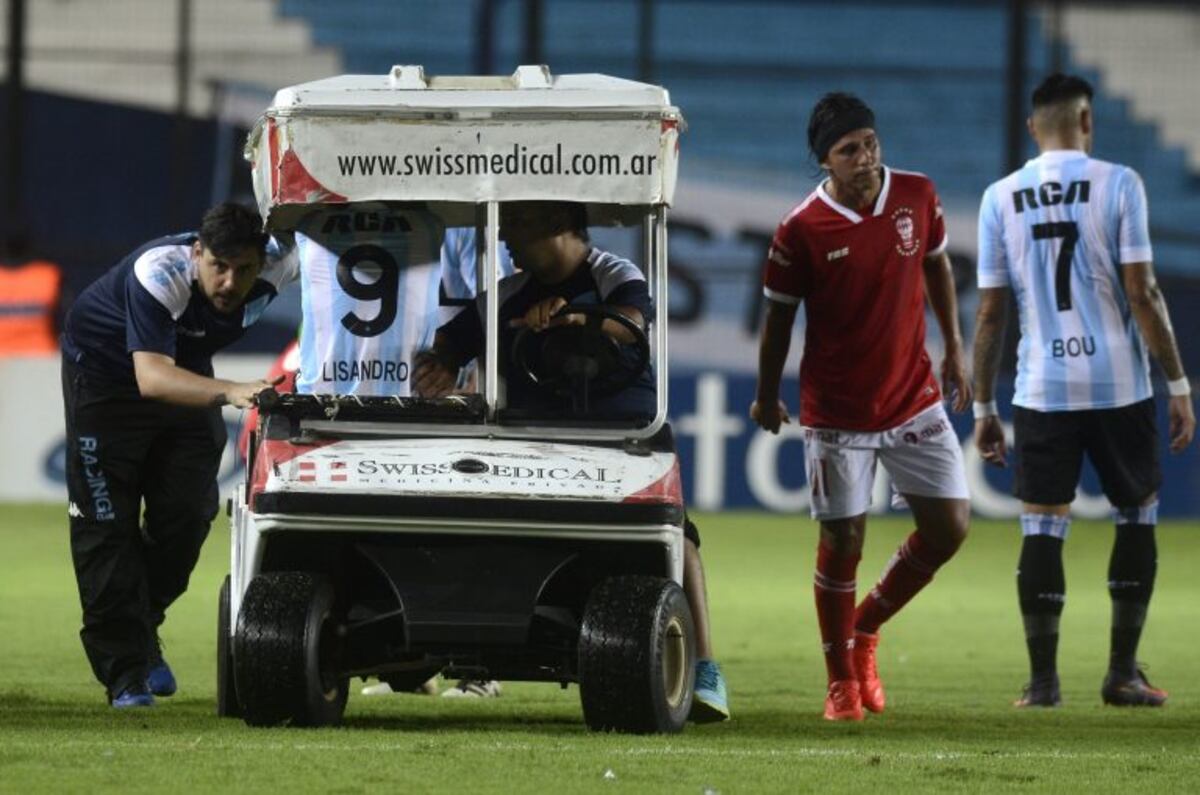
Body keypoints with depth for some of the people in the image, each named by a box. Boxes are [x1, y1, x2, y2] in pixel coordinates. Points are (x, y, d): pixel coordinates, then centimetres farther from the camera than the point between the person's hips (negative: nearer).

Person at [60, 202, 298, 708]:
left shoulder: (277, 264, -26)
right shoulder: (158, 274, -40)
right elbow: (151, 376, -50)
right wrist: (229, 392, -67)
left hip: (187, 371, 5)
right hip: (104, 370, -5)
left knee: (188, 513, -4)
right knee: (107, 524, -9)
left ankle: (141, 628, 22)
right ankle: (124, 675, -5)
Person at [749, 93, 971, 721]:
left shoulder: (917, 196, -4)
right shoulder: (800, 231, -13)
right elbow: (779, 316, -1)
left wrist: (953, 349, 18)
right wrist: (767, 398, 8)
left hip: (915, 402, 4)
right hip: (837, 415, -4)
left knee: (949, 528, 2)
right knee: (841, 543, -1)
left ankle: (866, 627, 24)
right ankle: (842, 680, 16)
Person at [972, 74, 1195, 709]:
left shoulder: (1001, 198, 3)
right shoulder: (1117, 184, -4)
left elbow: (990, 312, 4)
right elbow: (1142, 291, -8)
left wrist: (983, 406, 11)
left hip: (1042, 389, 2)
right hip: (1118, 384, -2)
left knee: (1042, 529, 6)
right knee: (1136, 515, 13)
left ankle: (1042, 679, 1)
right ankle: (1123, 673, 11)